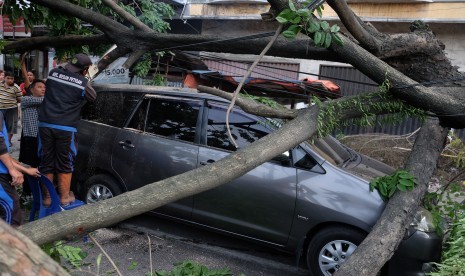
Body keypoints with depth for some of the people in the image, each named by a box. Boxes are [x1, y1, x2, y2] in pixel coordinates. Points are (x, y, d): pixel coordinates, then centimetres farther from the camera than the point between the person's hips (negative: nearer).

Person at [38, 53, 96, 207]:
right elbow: (93, 98, 12)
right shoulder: (83, 83, -5)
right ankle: (64, 198, 17)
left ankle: (47, 197, 19)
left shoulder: (53, 73, 6)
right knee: (65, 164, 9)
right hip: (66, 128, -3)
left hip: (45, 124, 4)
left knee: (46, 162, 11)